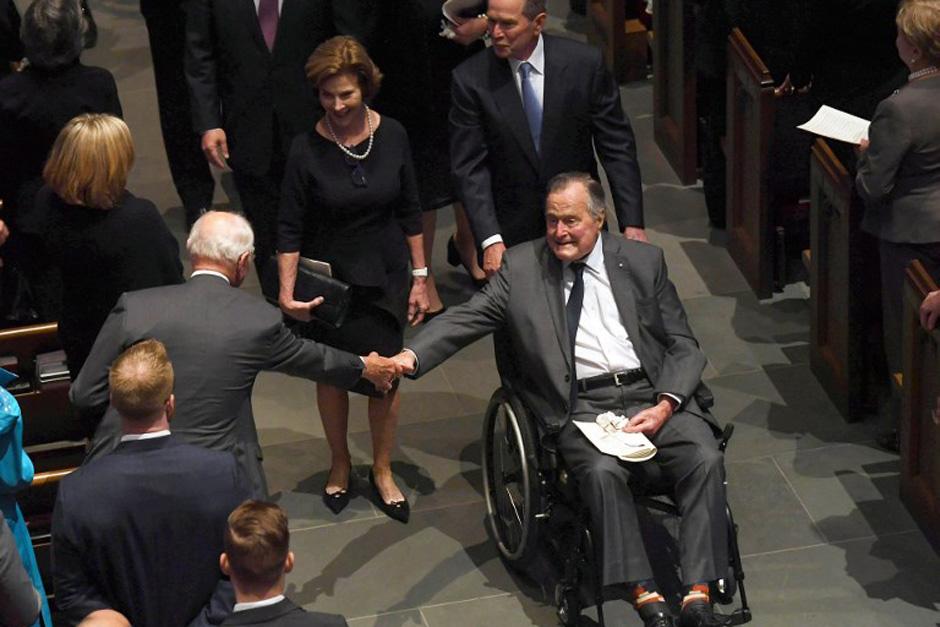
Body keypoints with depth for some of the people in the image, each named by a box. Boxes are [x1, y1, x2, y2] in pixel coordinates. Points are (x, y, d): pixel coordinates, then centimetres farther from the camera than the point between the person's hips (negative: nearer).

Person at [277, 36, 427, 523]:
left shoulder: (392, 136, -8)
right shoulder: (307, 149, -15)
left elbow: (410, 213, 2)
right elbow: (290, 228, -11)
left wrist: (420, 277, 4)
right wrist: (287, 290, -21)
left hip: (386, 278, 1)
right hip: (329, 281, -1)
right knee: (332, 374, 13)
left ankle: (382, 469, 30)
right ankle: (340, 463, 37)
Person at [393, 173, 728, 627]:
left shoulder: (643, 261, 12)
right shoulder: (521, 267, 9)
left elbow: (683, 345, 12)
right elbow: (465, 318, 1)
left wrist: (665, 406, -6)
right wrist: (411, 355, -17)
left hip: (652, 397, 2)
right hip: (581, 406, -2)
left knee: (705, 458, -25)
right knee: (602, 471, -33)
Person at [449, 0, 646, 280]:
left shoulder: (585, 63, -10)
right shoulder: (471, 78, -11)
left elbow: (617, 148, -5)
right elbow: (470, 167, -11)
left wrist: (632, 224, -10)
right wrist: (490, 240, -20)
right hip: (512, 234, -1)